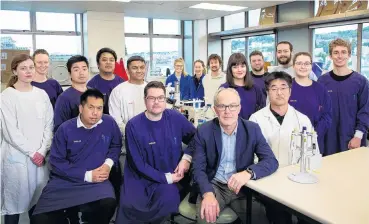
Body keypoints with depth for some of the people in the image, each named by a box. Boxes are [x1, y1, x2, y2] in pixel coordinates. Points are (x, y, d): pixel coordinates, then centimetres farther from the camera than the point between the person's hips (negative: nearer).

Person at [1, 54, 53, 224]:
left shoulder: (42, 94, 7)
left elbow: (49, 125, 4)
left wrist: (42, 151, -6)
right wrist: (31, 152, -12)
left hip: (40, 156, 4)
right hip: (17, 156, -3)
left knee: (38, 198, 11)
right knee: (15, 199, 5)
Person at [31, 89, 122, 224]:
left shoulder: (109, 123, -3)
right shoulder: (65, 129, -6)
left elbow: (116, 145, 14)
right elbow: (56, 162, -7)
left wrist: (108, 163, -6)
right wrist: (87, 175, -13)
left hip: (97, 180, 0)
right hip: (64, 181, 0)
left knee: (108, 204, -32)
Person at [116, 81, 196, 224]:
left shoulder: (176, 118, -3)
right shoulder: (134, 125, -10)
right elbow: (138, 164, -10)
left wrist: (187, 157, -7)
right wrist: (166, 178, -15)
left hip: (172, 176, 2)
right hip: (140, 177, -1)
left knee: (168, 201, -28)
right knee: (130, 206, -27)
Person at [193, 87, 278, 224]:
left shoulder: (252, 129, -4)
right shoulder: (204, 131, -7)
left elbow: (271, 161, -9)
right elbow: (199, 169, -8)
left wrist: (248, 172, -29)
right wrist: (208, 193, -28)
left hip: (242, 186, 2)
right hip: (214, 186, -2)